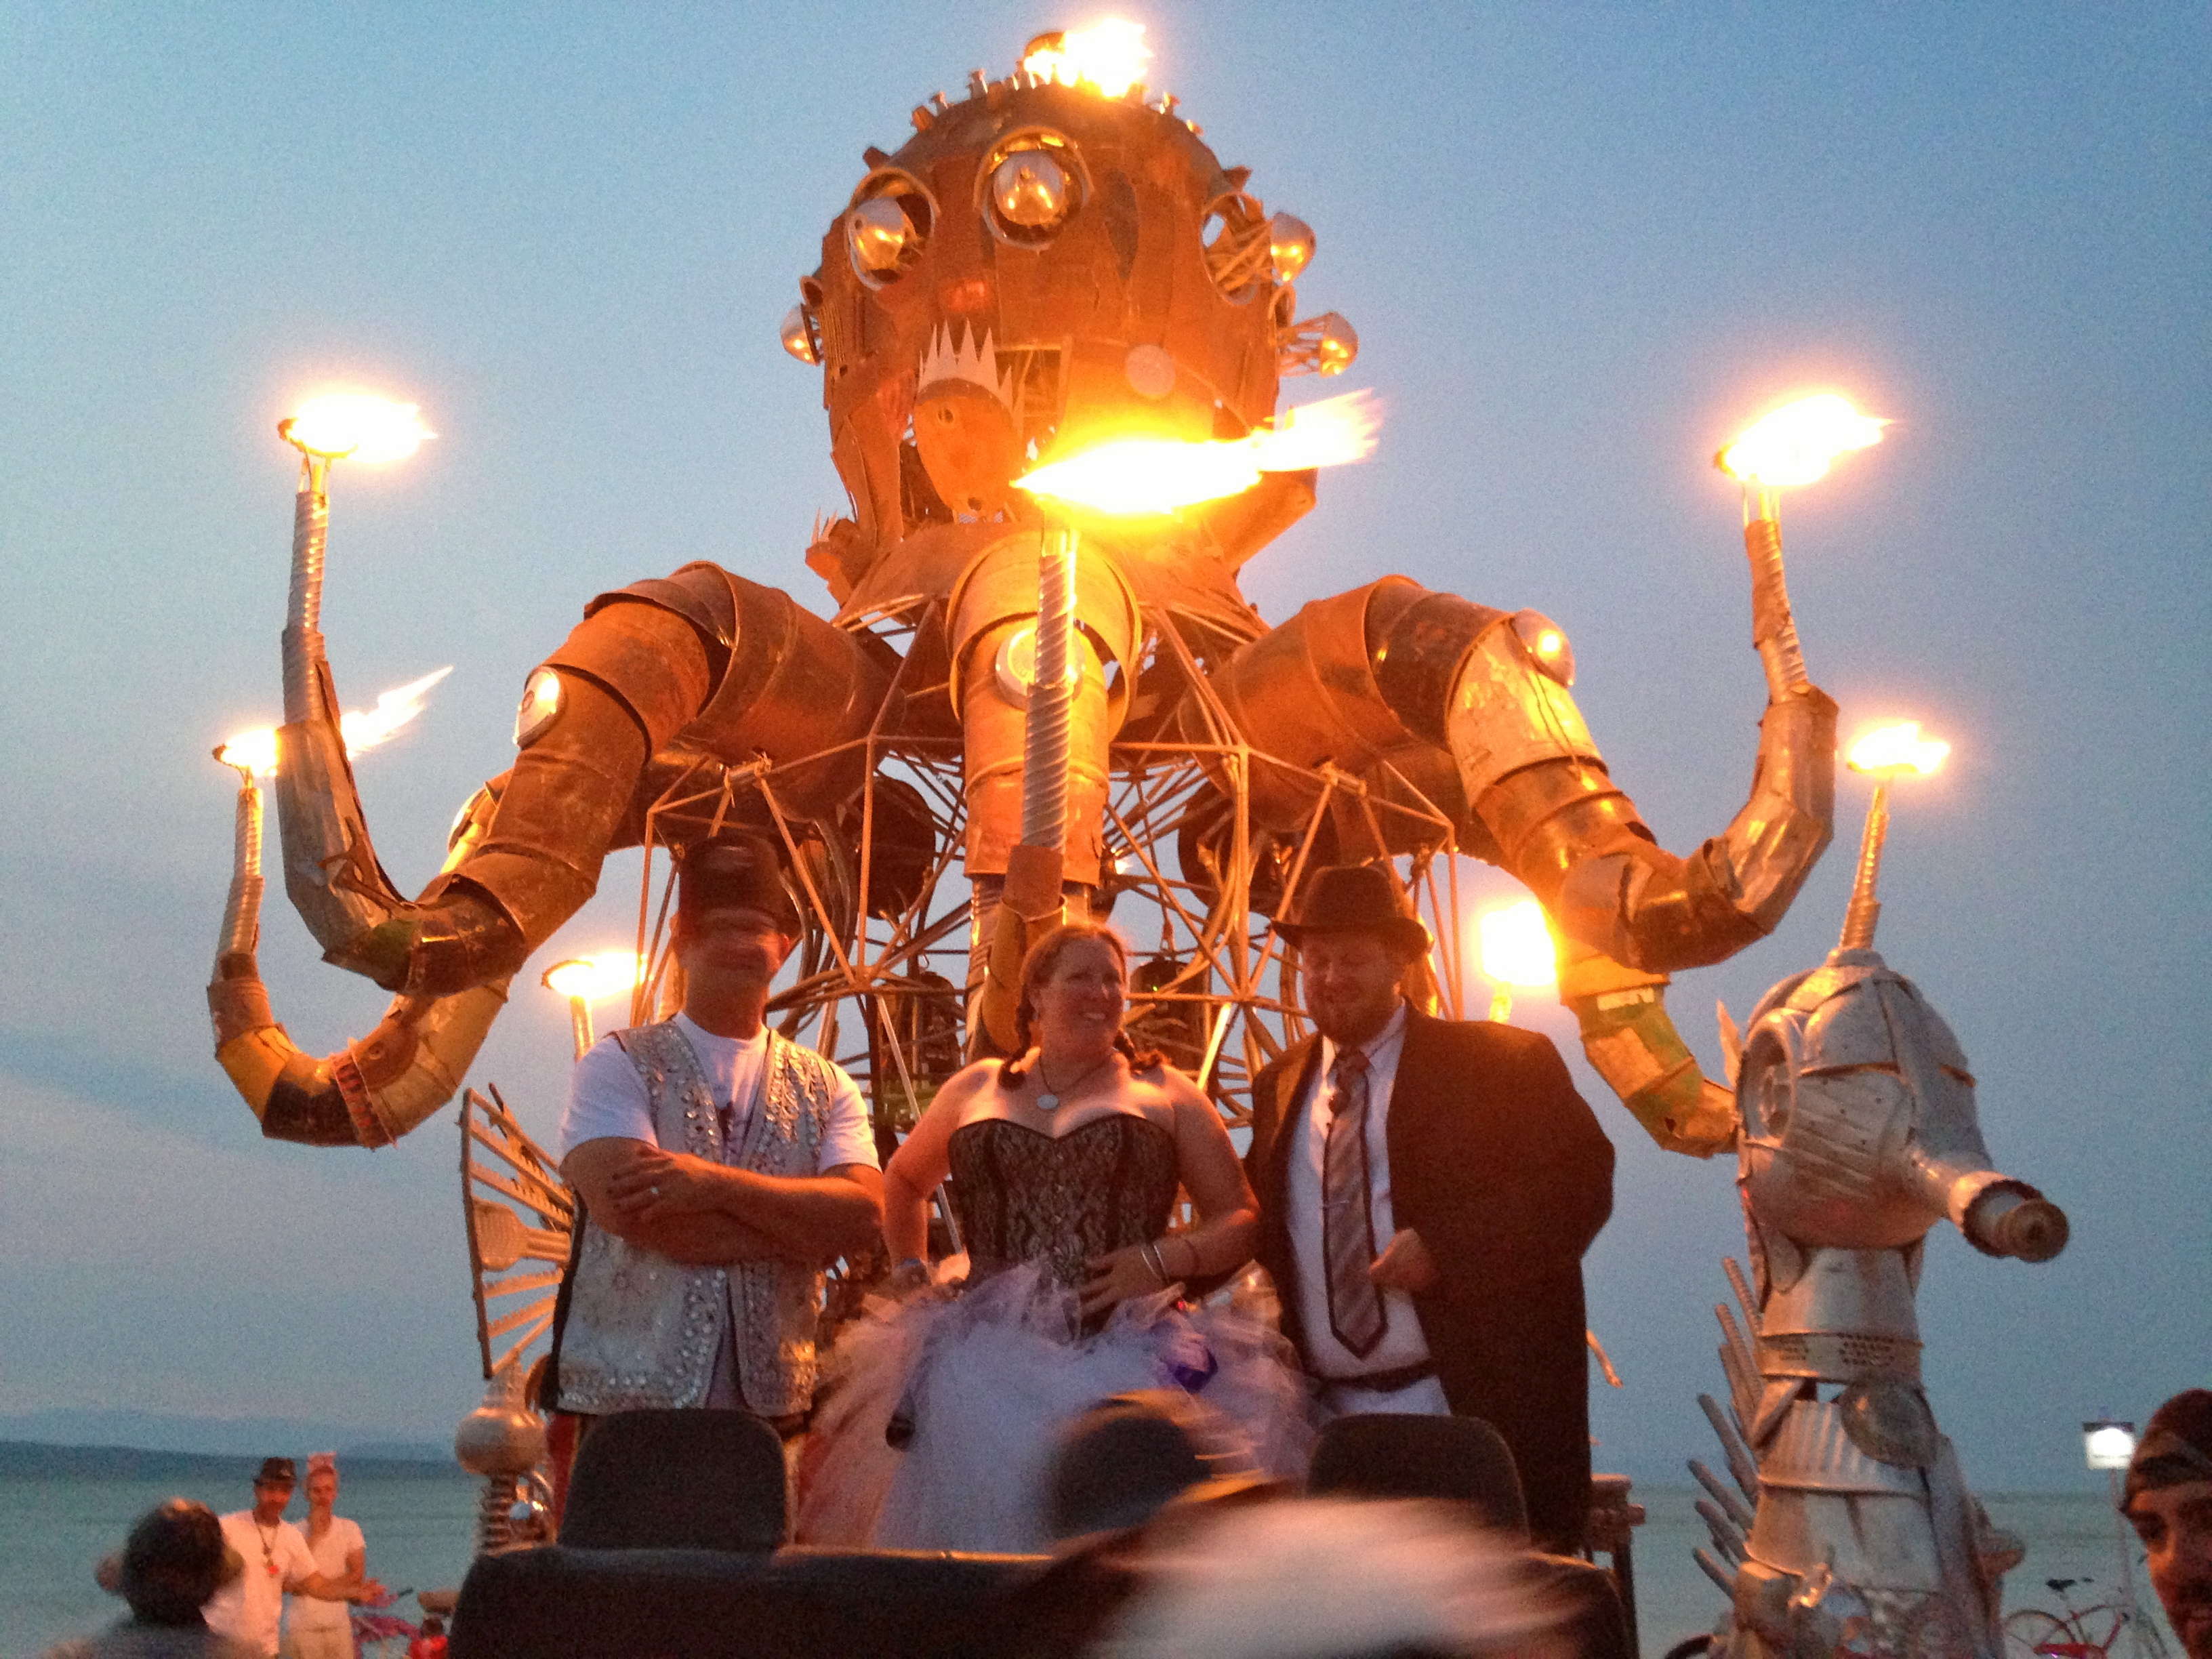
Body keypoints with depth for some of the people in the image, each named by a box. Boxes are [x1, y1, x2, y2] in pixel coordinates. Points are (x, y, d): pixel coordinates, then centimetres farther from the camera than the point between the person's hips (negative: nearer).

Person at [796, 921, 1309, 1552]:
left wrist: (1163, 1259, -9)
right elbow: (903, 1182, 30)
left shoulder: (1167, 1094, 10)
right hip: (985, 1367, 2)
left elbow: (1242, 1219, 7)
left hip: (1128, 1363, -1)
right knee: (975, 1530, 1)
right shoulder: (975, 1088, 15)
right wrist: (913, 1273, 16)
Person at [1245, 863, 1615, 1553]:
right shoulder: (1279, 1084, 13)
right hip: (1326, 1419, 4)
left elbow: (1582, 1184, -9)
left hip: (1473, 1405, -4)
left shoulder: (1499, 1063, -1)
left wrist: (1444, 1246, -18)